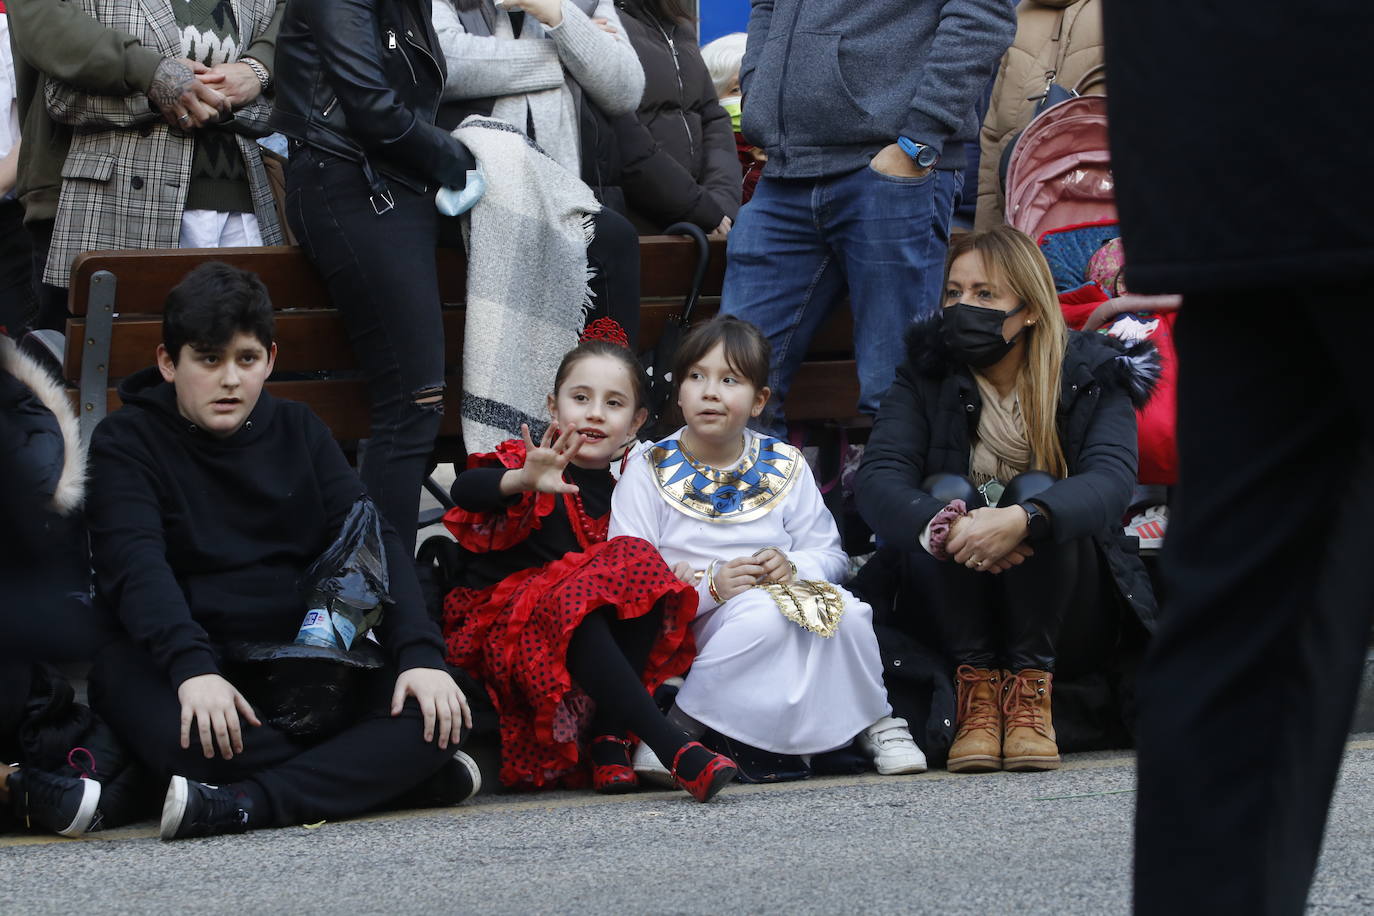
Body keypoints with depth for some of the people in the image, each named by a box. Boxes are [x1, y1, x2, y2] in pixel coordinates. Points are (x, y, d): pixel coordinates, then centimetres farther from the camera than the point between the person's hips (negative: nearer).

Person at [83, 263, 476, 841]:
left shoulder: (295, 431, 15)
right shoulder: (127, 442, 2)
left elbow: (374, 542, 5)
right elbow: (136, 566, -15)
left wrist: (421, 654, -14)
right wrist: (191, 666, -35)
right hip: (183, 675, -3)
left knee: (438, 712, -22)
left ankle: (240, 807, -36)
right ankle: (385, 770, -27)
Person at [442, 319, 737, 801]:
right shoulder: (525, 459, -3)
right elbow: (465, 490, -25)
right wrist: (524, 480, -47)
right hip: (501, 621, -4)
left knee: (640, 564, -20)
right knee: (572, 600, -35)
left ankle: (607, 738, -22)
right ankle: (672, 747, -45)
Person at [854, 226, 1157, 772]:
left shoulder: (1092, 374, -6)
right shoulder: (926, 374, -2)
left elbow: (1111, 481, -26)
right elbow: (877, 481, -18)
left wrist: (1023, 520, -46)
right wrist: (943, 525, -41)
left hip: (1066, 601, -1)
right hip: (960, 607, 1)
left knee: (1035, 491, -28)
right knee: (947, 492, -25)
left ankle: (1031, 687, -23)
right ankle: (977, 687, -23)